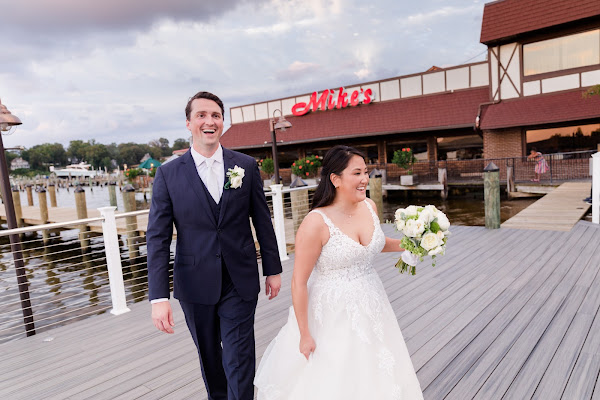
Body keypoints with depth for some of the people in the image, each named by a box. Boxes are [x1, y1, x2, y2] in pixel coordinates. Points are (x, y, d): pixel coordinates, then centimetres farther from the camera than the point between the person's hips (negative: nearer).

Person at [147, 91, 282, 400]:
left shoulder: (246, 166, -2)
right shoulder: (168, 174, -5)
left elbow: (262, 221, 4)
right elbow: (157, 238, -7)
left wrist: (273, 270, 7)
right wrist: (158, 297, -12)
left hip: (240, 282, 0)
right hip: (195, 284, 1)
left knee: (240, 360, 3)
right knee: (208, 354, 20)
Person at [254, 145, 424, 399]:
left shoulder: (369, 207, -4)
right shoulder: (316, 223, -24)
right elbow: (299, 282, -19)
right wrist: (304, 335, -14)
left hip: (371, 307, 6)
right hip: (333, 315, -6)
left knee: (375, 379, 22)